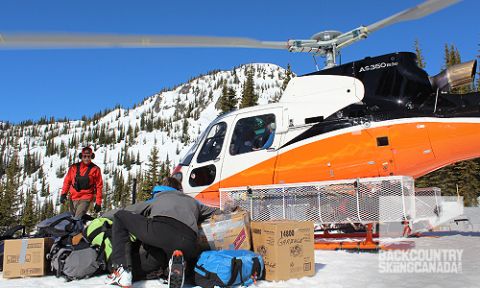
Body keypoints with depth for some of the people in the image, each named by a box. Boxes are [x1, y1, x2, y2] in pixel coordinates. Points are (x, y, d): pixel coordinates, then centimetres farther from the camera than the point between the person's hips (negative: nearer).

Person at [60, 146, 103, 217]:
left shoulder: (95, 169, -2)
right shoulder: (74, 167, 6)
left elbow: (99, 186, 0)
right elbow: (67, 181, 14)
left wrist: (98, 203, -3)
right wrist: (63, 194, 2)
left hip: (86, 199, -4)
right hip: (73, 198, 4)